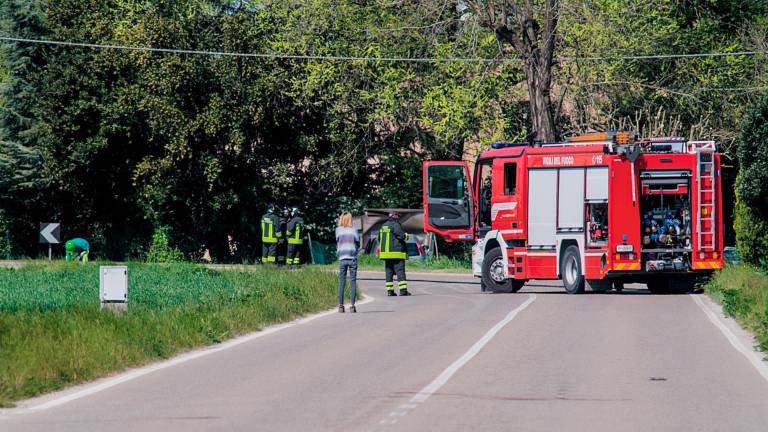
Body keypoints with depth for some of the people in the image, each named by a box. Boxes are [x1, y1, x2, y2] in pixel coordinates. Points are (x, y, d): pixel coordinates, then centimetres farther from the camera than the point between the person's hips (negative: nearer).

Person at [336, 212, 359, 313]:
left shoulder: (338, 230, -1)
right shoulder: (354, 231, -3)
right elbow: (358, 244, 4)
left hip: (342, 258, 1)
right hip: (352, 258, -1)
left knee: (341, 282, 6)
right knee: (353, 282, 2)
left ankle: (341, 305, 3)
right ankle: (352, 306, -3)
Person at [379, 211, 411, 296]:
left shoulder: (384, 226, 15)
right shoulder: (395, 225, -11)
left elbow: (380, 239, 22)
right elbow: (402, 235, -17)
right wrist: (406, 236, 4)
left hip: (385, 252, 7)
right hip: (396, 253, -7)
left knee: (389, 272, 8)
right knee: (400, 271, -7)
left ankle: (390, 291, 6)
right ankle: (403, 290, -12)